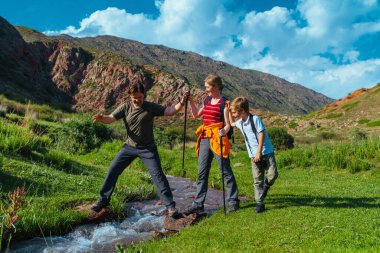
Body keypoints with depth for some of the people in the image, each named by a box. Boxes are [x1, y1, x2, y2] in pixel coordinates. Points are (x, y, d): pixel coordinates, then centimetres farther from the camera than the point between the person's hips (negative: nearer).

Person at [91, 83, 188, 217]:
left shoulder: (151, 107, -7)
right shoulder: (125, 107, -2)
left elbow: (170, 111, -10)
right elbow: (110, 118, -9)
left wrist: (181, 103, -27)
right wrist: (101, 118, -31)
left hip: (148, 149, -2)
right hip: (129, 147, 3)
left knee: (157, 174, -6)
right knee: (112, 171, 5)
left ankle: (170, 205, 4)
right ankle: (103, 200, 25)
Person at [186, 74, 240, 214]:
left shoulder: (224, 103, -6)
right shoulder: (207, 100, 14)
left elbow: (227, 124, -9)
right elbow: (196, 114, 24)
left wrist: (224, 131, -30)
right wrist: (190, 100, 16)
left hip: (217, 140, -7)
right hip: (204, 139, 7)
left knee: (226, 172, 1)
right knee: (202, 173, 9)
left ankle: (233, 202, 15)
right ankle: (198, 204, 18)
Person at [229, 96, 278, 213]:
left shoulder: (255, 119, -12)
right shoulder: (240, 122, 8)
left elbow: (262, 135, -14)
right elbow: (231, 124, 31)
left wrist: (258, 152, -16)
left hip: (266, 152, -5)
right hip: (254, 155, 5)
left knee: (273, 174, -10)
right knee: (257, 180, 3)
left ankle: (265, 186, 22)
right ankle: (259, 203, 10)